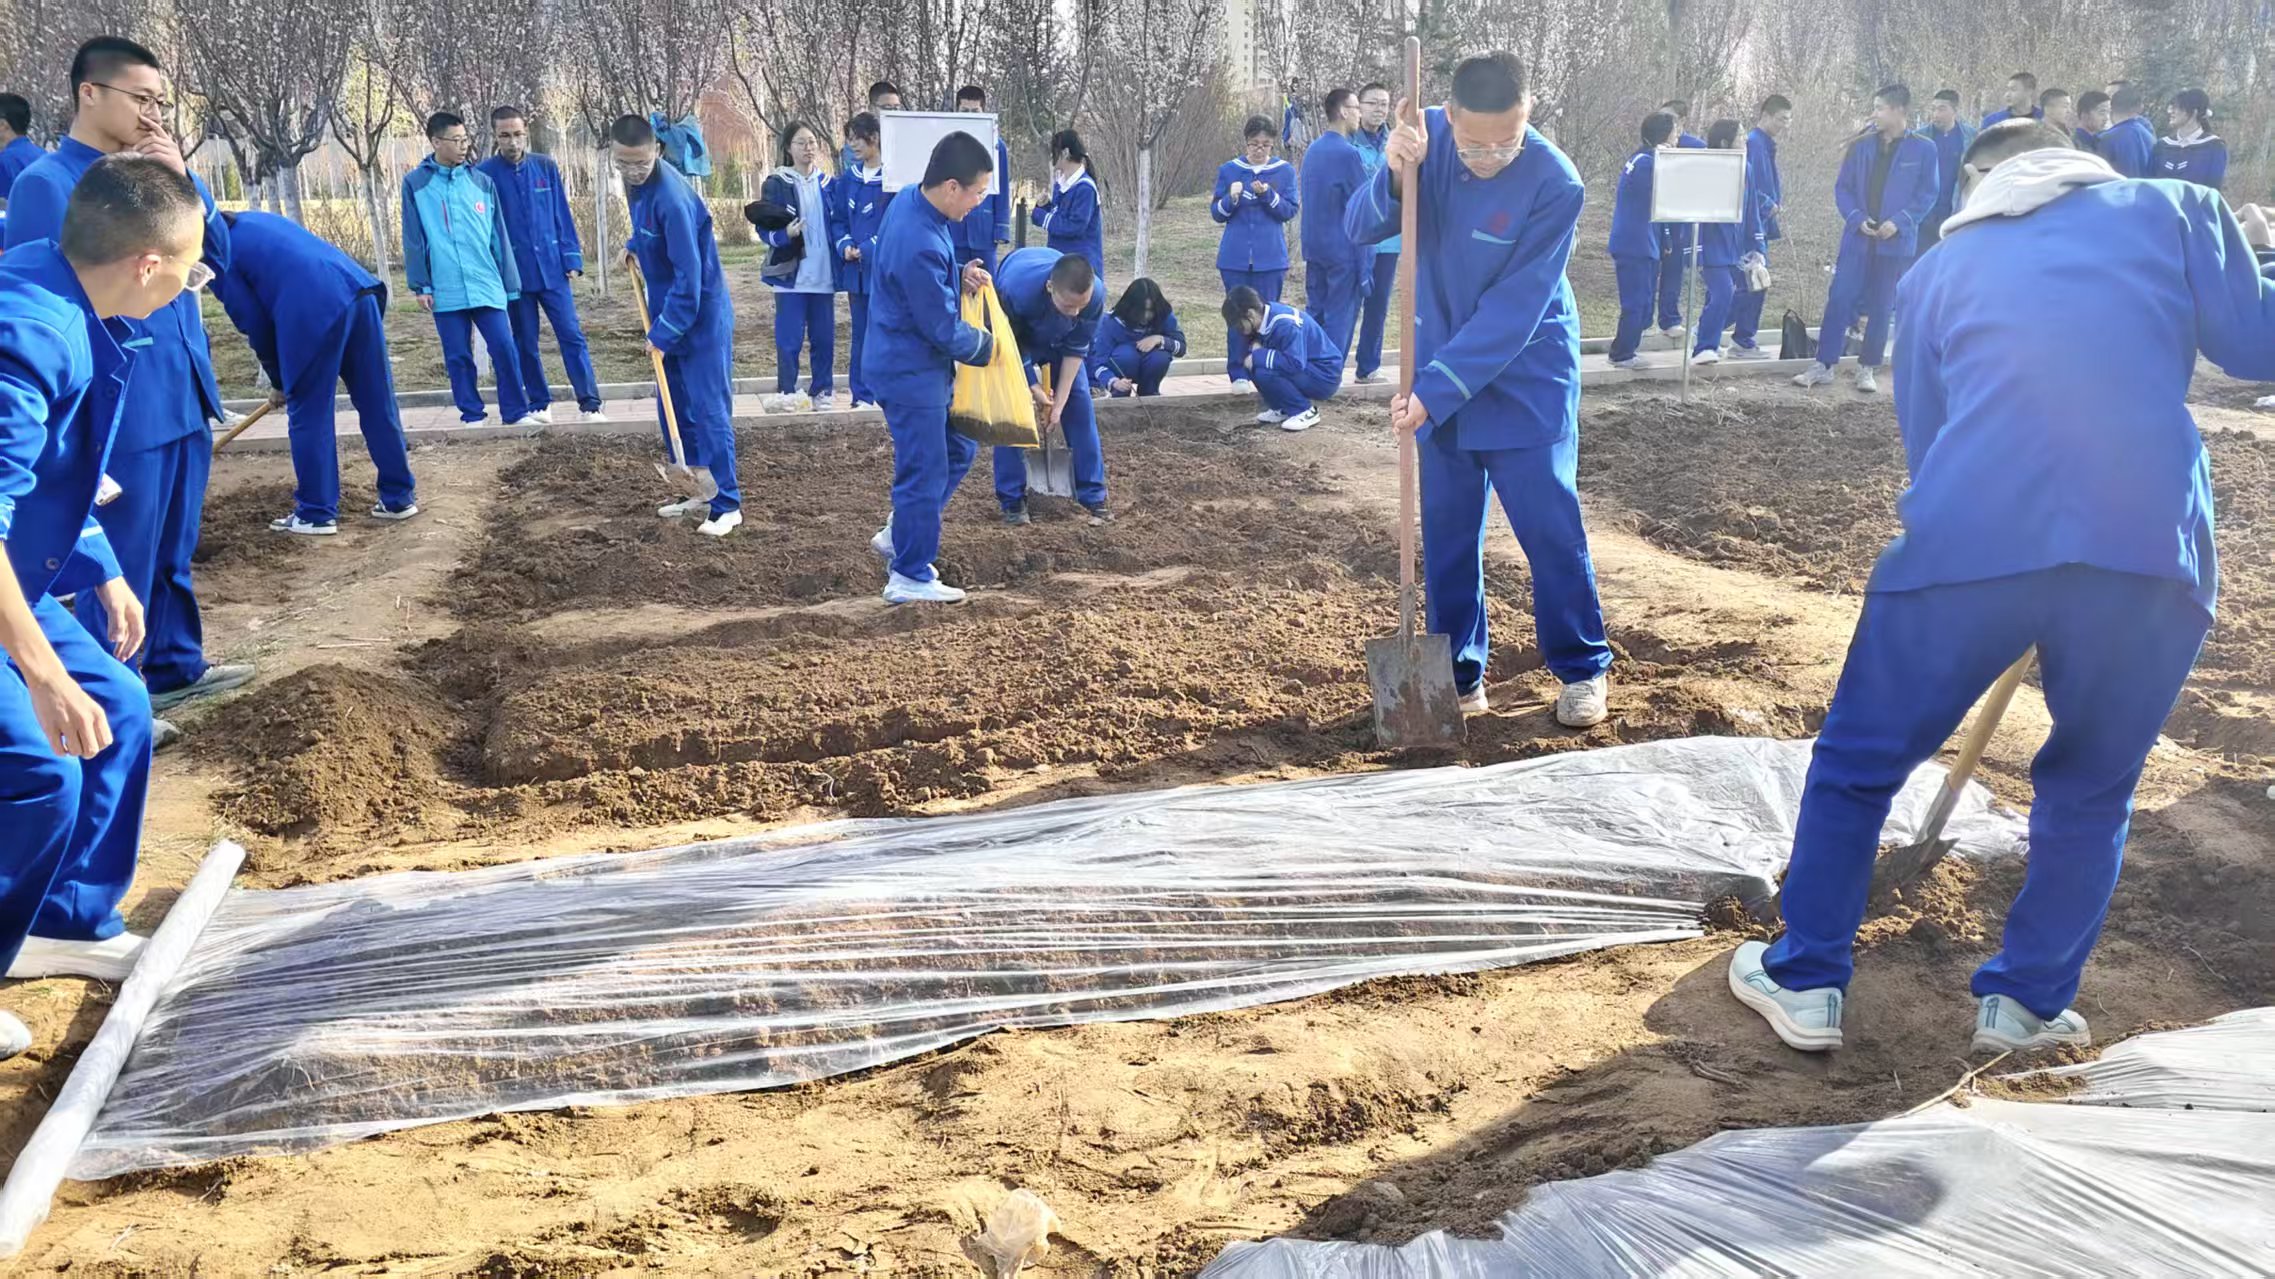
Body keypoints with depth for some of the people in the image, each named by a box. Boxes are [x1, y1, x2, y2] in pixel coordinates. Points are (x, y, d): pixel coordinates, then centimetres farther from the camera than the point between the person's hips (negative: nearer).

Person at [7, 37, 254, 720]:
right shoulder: (44, 184, -11)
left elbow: (218, 255, 9)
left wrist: (183, 180, -4)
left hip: (183, 399, 7)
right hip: (121, 413, -7)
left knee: (172, 553, 20)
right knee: (118, 566, 1)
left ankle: (175, 667, 35)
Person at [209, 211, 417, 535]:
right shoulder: (260, 221, 33)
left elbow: (256, 326, 10)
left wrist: (279, 382, 24)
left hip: (313, 314, -7)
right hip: (360, 291, 7)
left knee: (309, 416, 6)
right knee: (379, 404, 13)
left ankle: (317, 514, 13)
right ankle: (400, 497, 20)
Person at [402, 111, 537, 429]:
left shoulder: (482, 182, 7)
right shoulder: (415, 184, 2)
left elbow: (498, 237, 8)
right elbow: (413, 239, 2)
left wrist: (509, 283, 7)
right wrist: (420, 285, -3)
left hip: (487, 286, 1)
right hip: (446, 290, -1)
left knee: (505, 348, -5)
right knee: (457, 356, 5)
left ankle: (516, 411, 5)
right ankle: (473, 415, 16)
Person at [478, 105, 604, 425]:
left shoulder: (546, 167, 3)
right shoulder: (484, 174, -3)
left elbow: (562, 216, 6)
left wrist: (572, 259, 0)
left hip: (552, 269, 1)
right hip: (514, 274, -1)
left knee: (572, 335, -4)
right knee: (526, 343, 8)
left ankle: (590, 404, -2)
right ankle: (539, 404, 19)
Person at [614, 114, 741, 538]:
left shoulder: (672, 198, -25)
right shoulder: (636, 185, 3)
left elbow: (688, 275, -24)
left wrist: (664, 331, -20)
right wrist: (634, 246, 8)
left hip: (701, 316, -9)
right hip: (668, 312, 9)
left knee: (709, 410, -7)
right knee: (673, 408, 13)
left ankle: (727, 505, -2)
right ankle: (697, 492, 23)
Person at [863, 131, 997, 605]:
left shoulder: (911, 200, 0)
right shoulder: (920, 246, -30)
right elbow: (944, 329, -21)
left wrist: (961, 273, 3)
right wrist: (985, 347, -4)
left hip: (911, 365, 10)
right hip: (912, 374, -10)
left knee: (960, 448, 20)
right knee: (925, 473, 1)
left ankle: (898, 536, 30)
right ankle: (910, 578, 15)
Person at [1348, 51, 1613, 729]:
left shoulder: (1555, 184, -23)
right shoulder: (1428, 137, -10)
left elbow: (1512, 311, -24)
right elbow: (1361, 228, -12)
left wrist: (1434, 392, -27)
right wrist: (1396, 176, -33)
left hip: (1527, 378, -4)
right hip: (1440, 372, 4)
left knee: (1549, 522, -2)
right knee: (1446, 527, 7)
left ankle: (1583, 669, 15)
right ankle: (1459, 671, 20)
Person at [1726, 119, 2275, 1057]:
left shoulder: (1941, 269, 25)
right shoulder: (2174, 207, 20)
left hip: (1969, 543, 0)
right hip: (2152, 548, 0)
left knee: (1858, 759, 18)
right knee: (2093, 789, 23)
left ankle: (1805, 981, 24)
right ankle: (2028, 1001, 28)